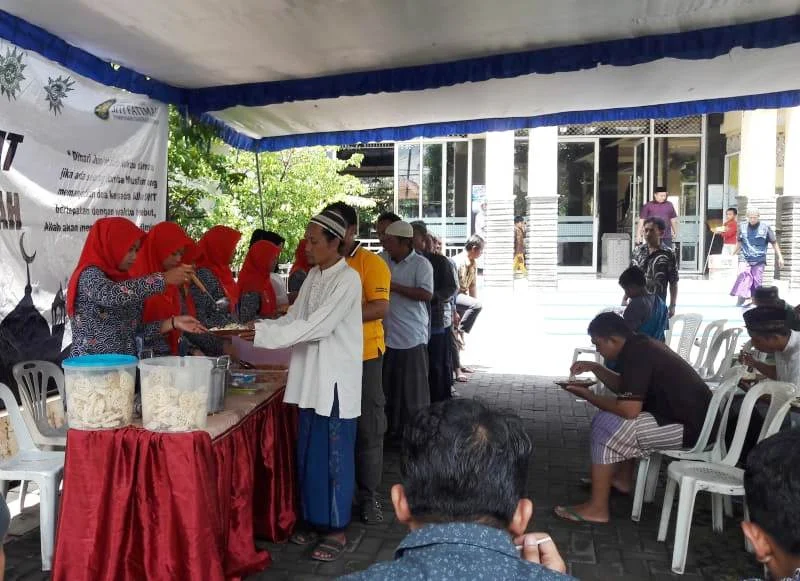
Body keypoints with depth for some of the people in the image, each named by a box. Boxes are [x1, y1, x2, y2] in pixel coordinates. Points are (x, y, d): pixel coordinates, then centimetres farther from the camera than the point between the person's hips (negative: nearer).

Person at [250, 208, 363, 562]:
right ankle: (314, 520, 29)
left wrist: (260, 333, -20)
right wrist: (253, 328, -4)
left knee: (335, 456, 3)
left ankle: (336, 529, 17)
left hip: (336, 380, -7)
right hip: (311, 377, 7)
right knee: (309, 455, 14)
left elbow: (316, 326, -20)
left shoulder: (348, 279, -14)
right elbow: (293, 320, 10)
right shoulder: (313, 276, 11)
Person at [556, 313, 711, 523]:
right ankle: (623, 479, 26)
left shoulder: (636, 355, -20)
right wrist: (595, 368, 11)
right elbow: (623, 388, 23)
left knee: (605, 427, -12)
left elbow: (629, 410, -25)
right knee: (614, 417, 21)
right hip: (692, 416, 10)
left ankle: (597, 508, -7)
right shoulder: (641, 345, 9)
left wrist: (589, 396, -12)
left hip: (688, 427, -10)